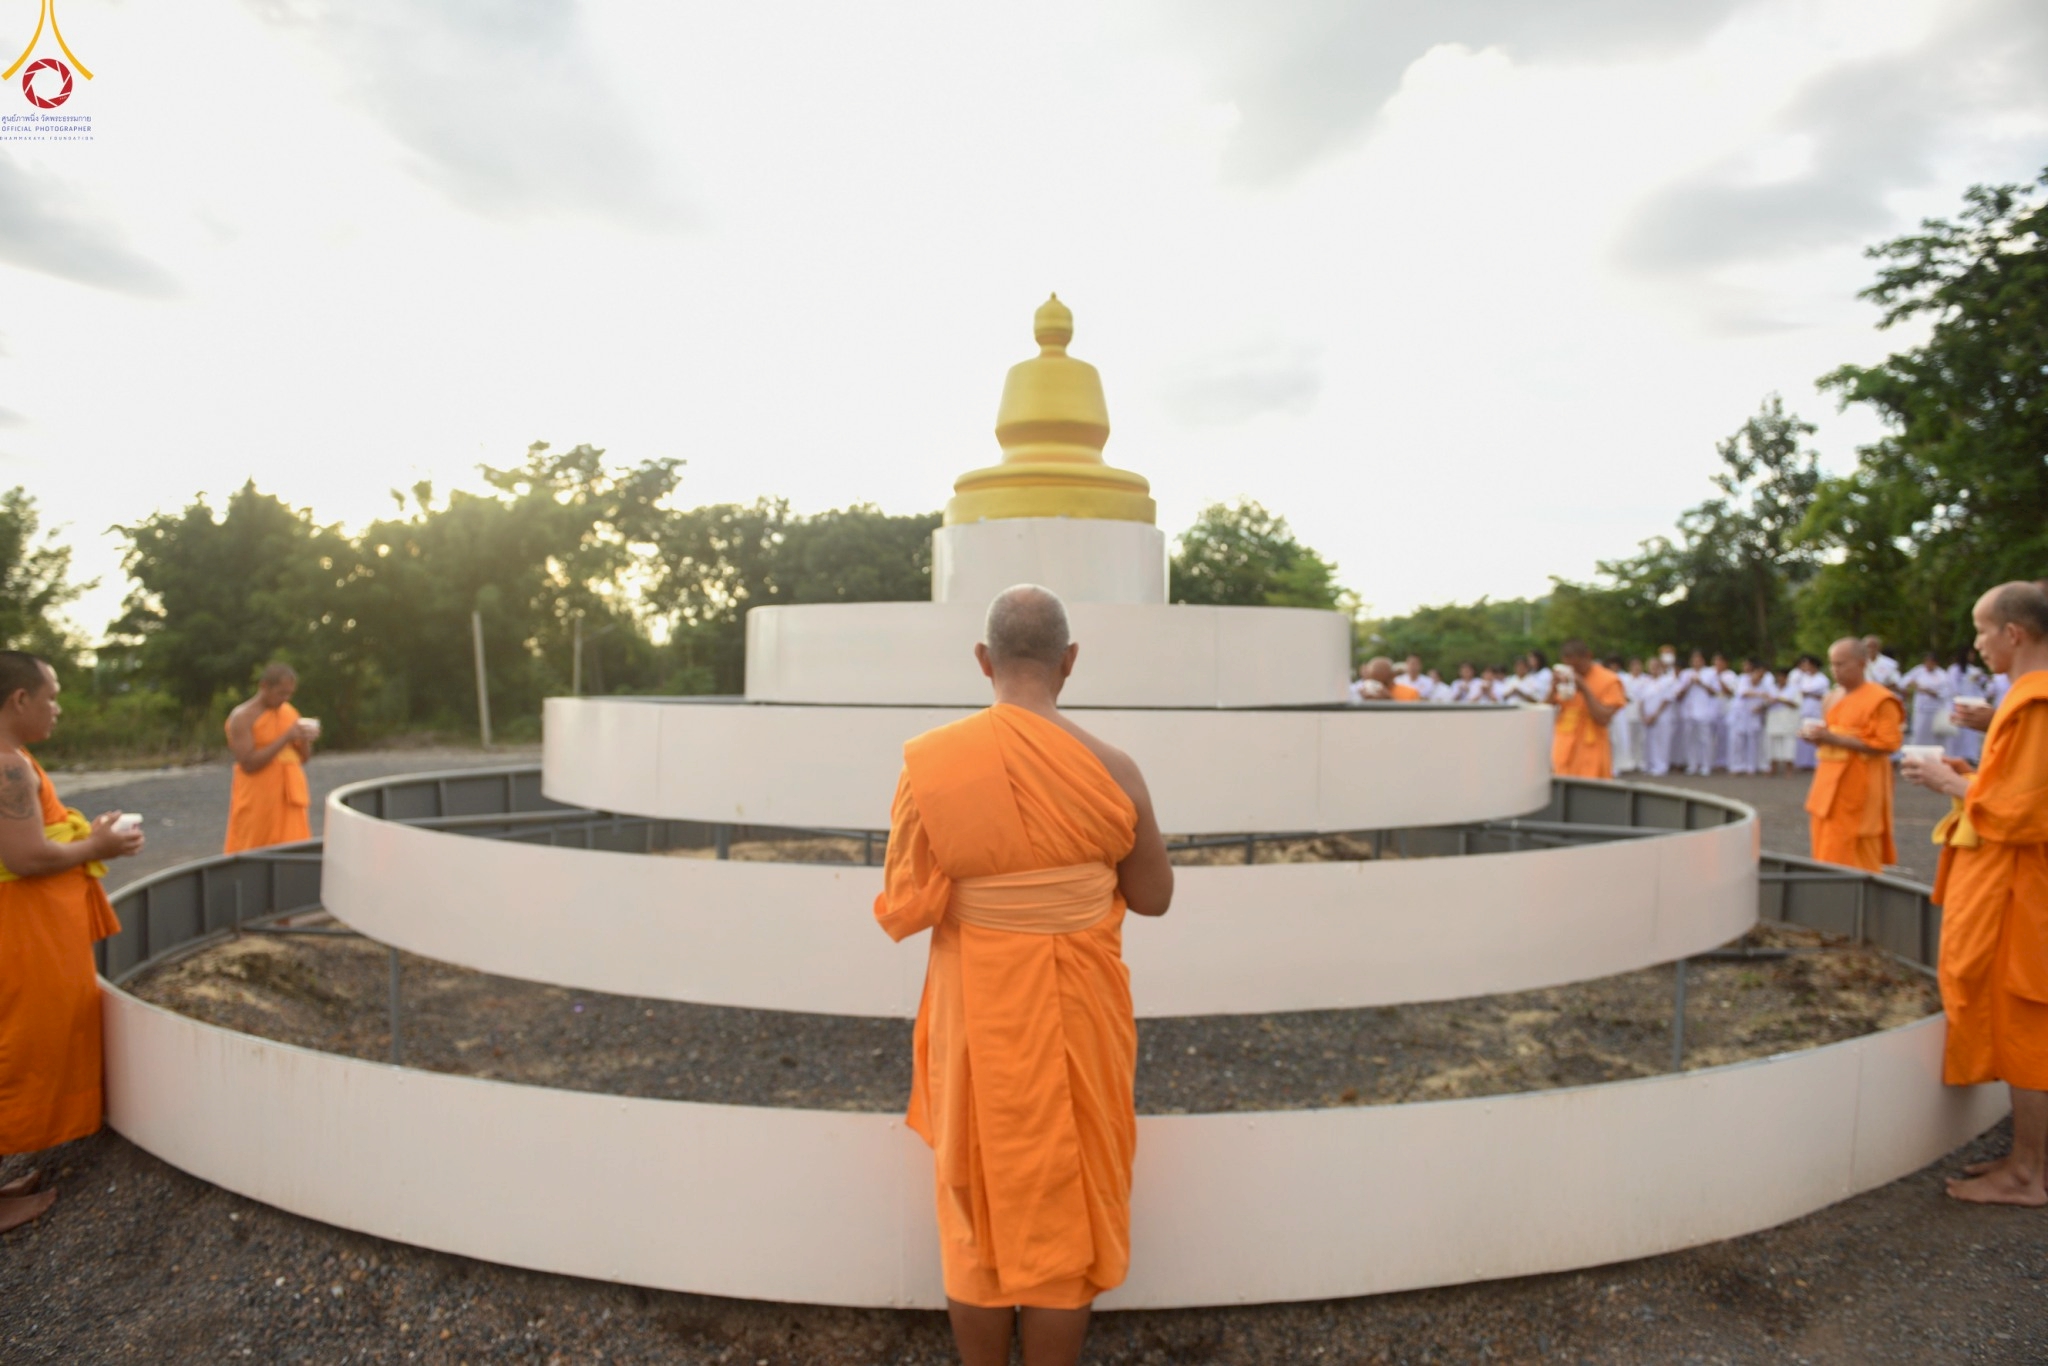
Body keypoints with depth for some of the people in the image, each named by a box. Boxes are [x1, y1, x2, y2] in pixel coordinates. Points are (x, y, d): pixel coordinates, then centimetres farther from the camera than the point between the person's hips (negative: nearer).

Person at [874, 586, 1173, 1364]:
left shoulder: (930, 764, -13)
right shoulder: (1111, 771, -14)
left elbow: (906, 903, -7)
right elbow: (1154, 897, -2)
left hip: (975, 1010, 1)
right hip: (1074, 1009, -1)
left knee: (978, 1206, 18)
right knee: (1062, 1212, 14)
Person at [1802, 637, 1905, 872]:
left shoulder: (1880, 700, -9)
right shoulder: (1833, 697, 15)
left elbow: (1886, 744, -17)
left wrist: (1833, 738, -20)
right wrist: (1819, 737, 4)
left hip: (1857, 791, -8)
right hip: (1829, 785, 8)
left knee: (1855, 864, -6)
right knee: (1827, 855, 9)